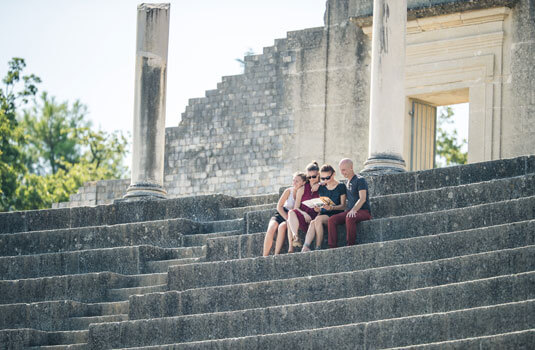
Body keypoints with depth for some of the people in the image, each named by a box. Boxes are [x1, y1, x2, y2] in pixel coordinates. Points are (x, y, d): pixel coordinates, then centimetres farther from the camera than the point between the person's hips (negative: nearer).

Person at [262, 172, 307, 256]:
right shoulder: (288, 191, 1)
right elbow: (279, 207, 0)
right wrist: (287, 218, -12)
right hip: (282, 214, 2)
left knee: (282, 226, -33)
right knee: (272, 227, -27)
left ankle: (276, 255, -34)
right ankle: (265, 256, -26)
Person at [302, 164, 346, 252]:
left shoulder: (340, 187, 0)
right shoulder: (321, 187, 15)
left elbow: (343, 206, -4)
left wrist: (332, 207, -22)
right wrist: (318, 209, -2)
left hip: (335, 214, -4)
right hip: (323, 214, 4)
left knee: (318, 219, -34)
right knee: (313, 222, -31)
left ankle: (318, 247, -32)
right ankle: (306, 247, -45)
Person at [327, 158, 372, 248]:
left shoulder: (360, 180, -6)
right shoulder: (348, 182, 20)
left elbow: (363, 199, -16)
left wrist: (353, 210, -30)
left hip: (363, 211, -7)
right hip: (349, 211, 7)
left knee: (349, 218, -39)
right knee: (332, 220, -17)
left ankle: (351, 246, -34)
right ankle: (332, 248, -24)